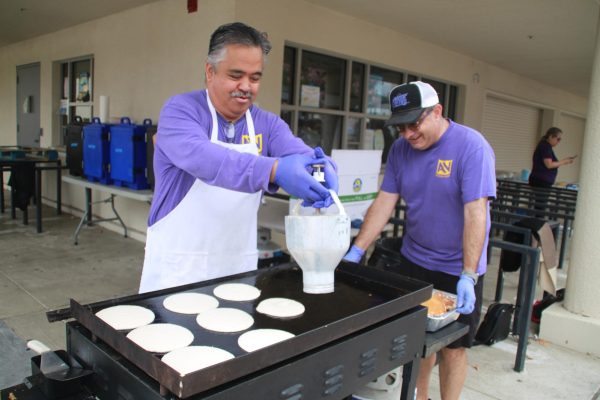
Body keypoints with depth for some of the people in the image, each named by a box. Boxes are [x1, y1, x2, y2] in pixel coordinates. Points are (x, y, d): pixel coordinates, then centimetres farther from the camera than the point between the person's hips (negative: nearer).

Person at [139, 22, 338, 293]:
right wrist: (274, 170, -44)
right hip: (178, 264, -4)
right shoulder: (180, 110, -10)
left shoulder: (268, 124, 5)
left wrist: (322, 170, -35)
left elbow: (301, 155, -11)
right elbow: (201, 157, -30)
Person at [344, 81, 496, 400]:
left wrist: (468, 276, -28)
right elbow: (384, 202, -3)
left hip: (458, 269, -4)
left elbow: (475, 214, -23)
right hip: (413, 261, 4)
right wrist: (356, 251, -10)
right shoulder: (401, 148, -3)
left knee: (453, 347, 8)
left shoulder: (471, 147, -18)